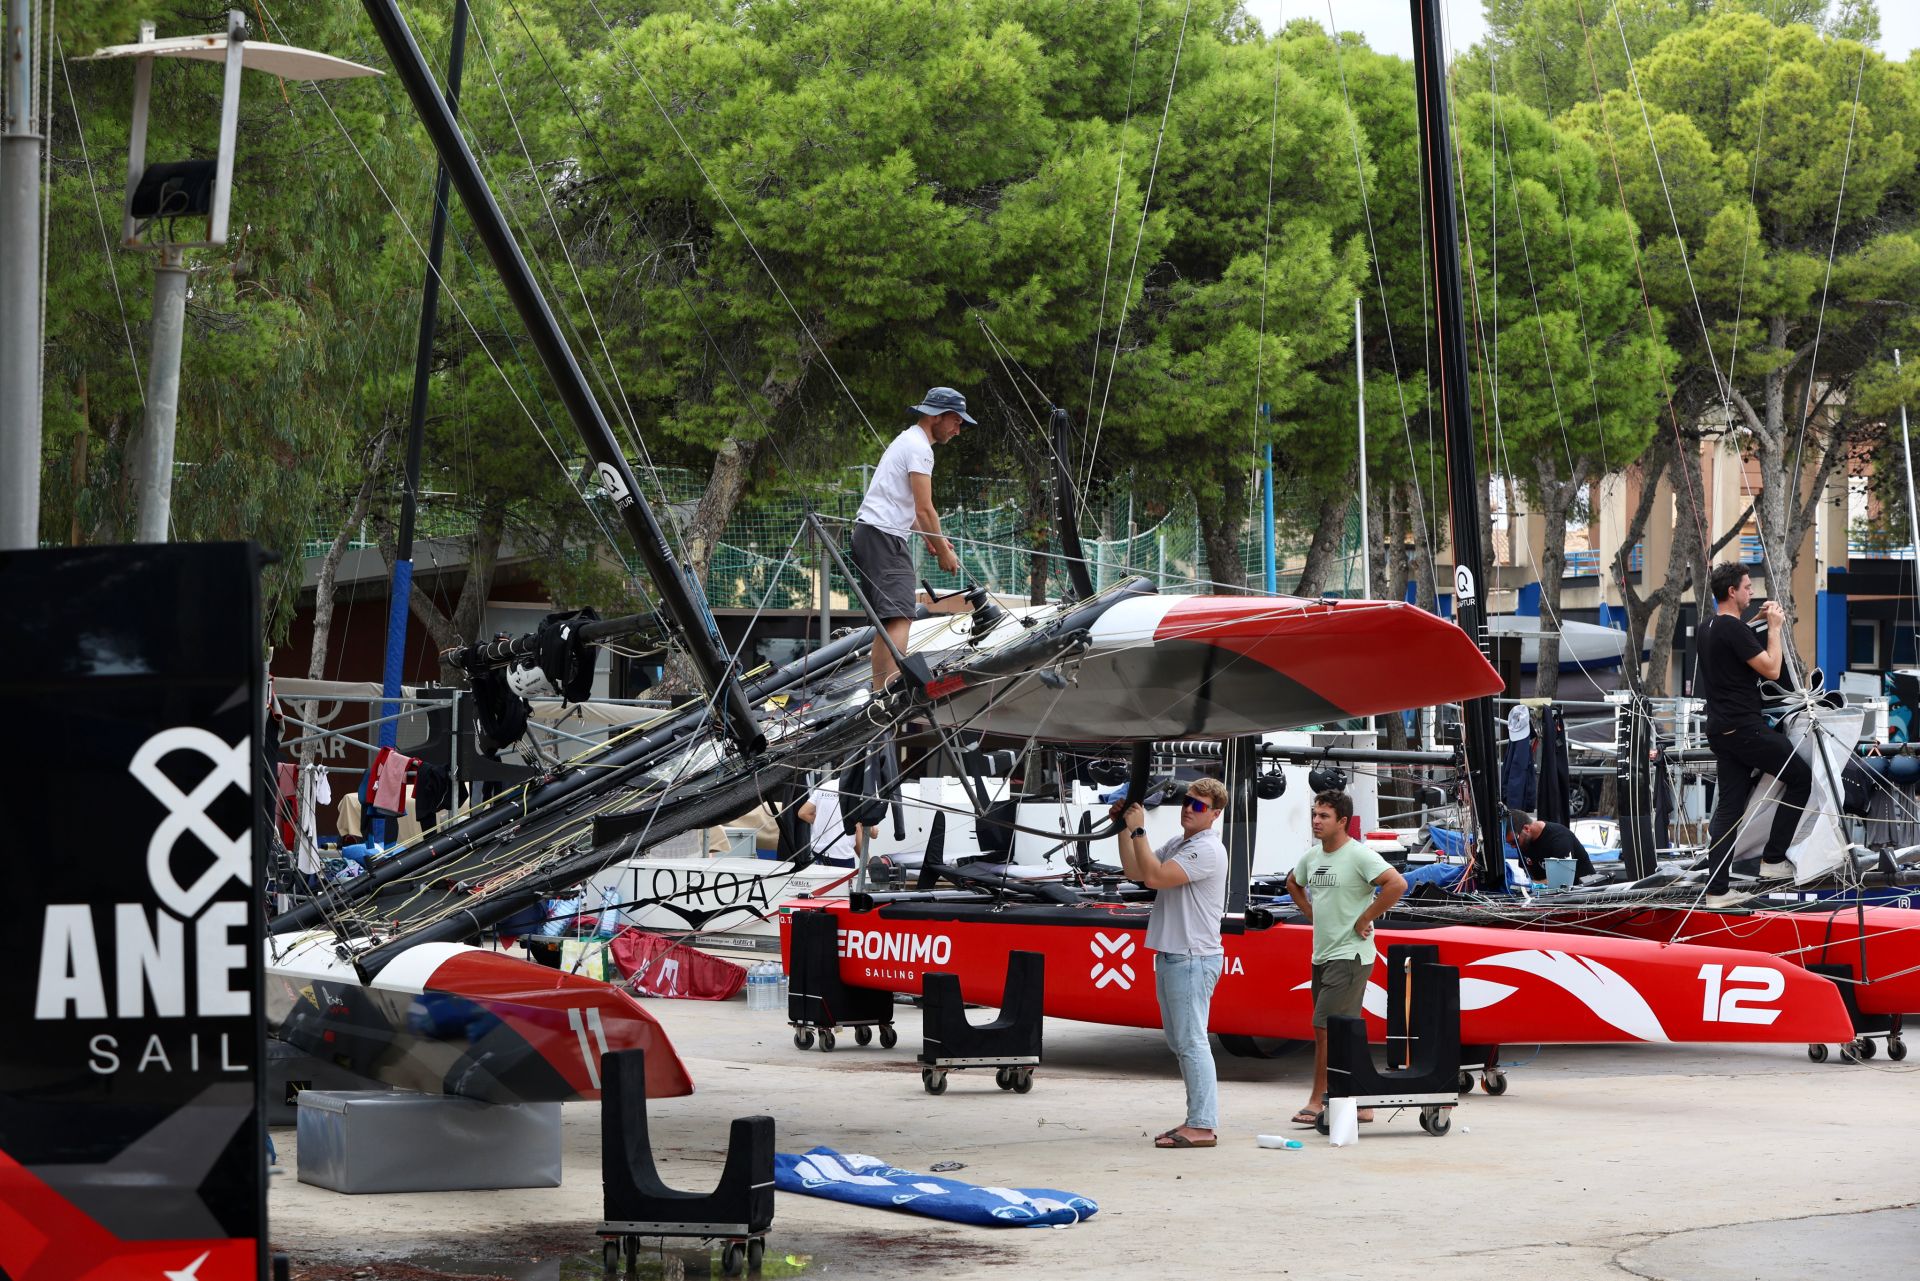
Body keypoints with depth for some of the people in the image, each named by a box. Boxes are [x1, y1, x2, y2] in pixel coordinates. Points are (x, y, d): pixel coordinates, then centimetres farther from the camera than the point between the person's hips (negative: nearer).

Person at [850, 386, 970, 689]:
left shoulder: (907, 440, 22)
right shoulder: (920, 448, -11)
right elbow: (924, 509, -13)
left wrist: (929, 539, 24)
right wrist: (944, 552, -4)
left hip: (867, 534, 11)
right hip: (884, 536, -11)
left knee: (887, 619, 14)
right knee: (899, 616, -19)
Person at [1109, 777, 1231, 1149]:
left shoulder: (1207, 850, -14)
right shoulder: (1178, 844, 17)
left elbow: (1155, 877, -23)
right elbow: (1135, 871, 18)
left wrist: (1138, 830, -17)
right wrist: (1123, 828, 11)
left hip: (1193, 959, -10)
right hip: (1170, 956, 10)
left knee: (1191, 1042, -10)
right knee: (1179, 1043, 13)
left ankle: (1202, 1126, -10)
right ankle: (1198, 1120, 18)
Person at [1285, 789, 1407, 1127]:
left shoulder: (1359, 855, -14)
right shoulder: (1312, 855, 10)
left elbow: (1397, 884, -24)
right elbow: (1293, 884, 31)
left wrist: (1364, 919, -18)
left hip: (1350, 956, -8)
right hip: (1322, 955, 8)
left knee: (1325, 1026, -12)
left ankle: (1317, 1100, -7)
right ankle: (1361, 1103, 18)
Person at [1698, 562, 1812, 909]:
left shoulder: (1709, 629, 14)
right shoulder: (1734, 629, -17)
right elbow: (1771, 670, -16)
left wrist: (1762, 623, 22)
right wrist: (1775, 628, -7)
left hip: (1722, 730, 9)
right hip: (1746, 729, -9)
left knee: (1728, 808, 7)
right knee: (1801, 778, 4)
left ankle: (1716, 890, 3)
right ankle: (1773, 859, 5)